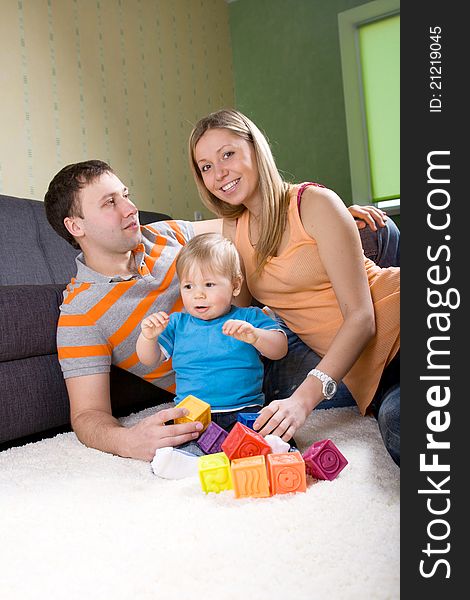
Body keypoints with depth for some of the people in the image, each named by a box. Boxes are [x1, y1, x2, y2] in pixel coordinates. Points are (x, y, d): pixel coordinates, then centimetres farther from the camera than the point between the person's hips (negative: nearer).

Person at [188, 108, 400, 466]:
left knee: (397, 423, -36)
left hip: (395, 326, -3)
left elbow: (360, 317, -13)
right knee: (397, 433, -32)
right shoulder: (233, 229, 11)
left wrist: (304, 398, -24)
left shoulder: (314, 203, -7)